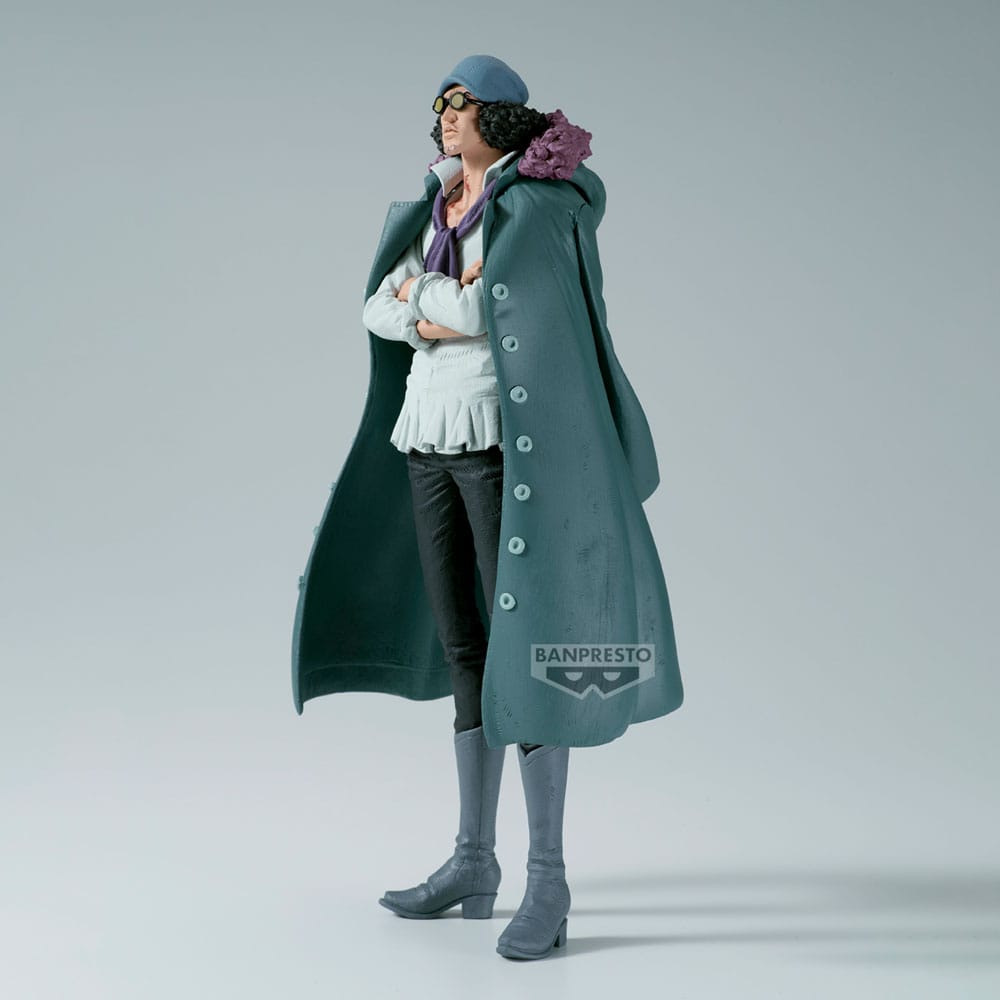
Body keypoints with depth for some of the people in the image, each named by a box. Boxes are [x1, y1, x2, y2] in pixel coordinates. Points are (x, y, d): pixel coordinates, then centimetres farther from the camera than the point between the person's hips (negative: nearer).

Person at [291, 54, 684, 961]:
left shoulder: (537, 206, -8)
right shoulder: (435, 209, 16)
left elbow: (478, 308, -19)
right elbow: (379, 311, 7)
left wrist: (417, 293, -1)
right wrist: (436, 317, -11)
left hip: (501, 439, -8)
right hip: (431, 438, 8)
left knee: (523, 645, -9)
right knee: (461, 647, 9)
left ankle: (549, 877, -2)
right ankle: (474, 861, 17)